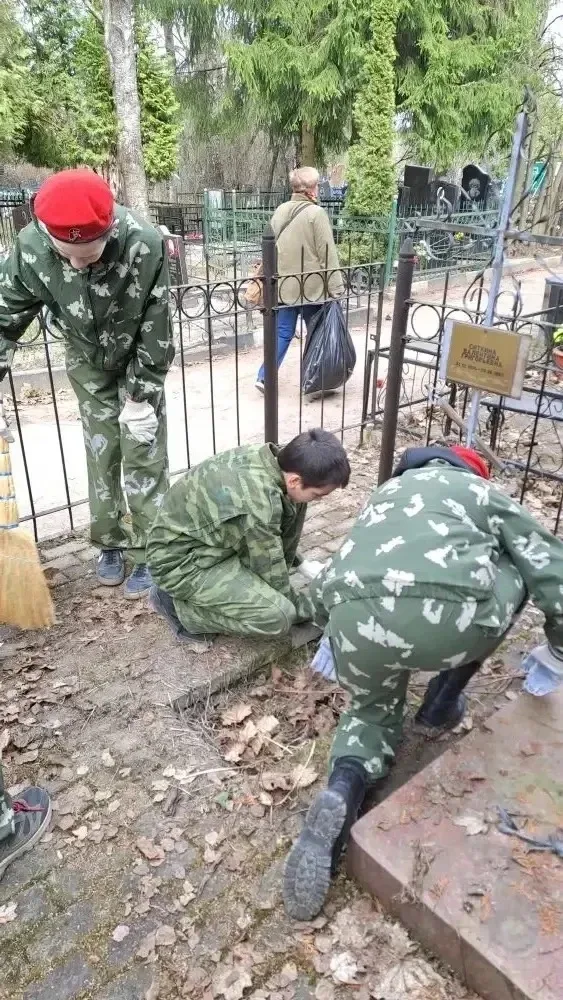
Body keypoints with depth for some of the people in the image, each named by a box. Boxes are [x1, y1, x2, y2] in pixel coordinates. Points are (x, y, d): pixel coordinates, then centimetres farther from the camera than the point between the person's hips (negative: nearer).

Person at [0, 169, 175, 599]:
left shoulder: (144, 243, -34)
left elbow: (155, 329, -23)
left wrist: (141, 396, -17)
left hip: (140, 359, -2)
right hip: (87, 363, 2)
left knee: (145, 457, -1)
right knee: (100, 456, 7)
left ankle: (147, 552, 13)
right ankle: (110, 543, 24)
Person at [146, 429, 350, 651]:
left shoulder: (272, 458, -10)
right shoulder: (257, 503, -34)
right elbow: (272, 575, -18)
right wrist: (306, 610, -3)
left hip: (208, 539, 9)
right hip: (181, 560, -9)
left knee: (295, 505, 0)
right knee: (278, 615, -22)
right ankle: (178, 606, -2)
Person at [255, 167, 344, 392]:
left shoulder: (280, 211, 7)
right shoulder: (316, 213, -13)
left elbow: (273, 247, 13)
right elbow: (328, 255, -14)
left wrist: (274, 275, 23)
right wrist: (336, 289, -11)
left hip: (284, 285, 6)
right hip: (311, 287, -6)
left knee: (283, 333, 12)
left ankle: (265, 377, 7)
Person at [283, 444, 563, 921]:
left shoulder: (386, 491, 36)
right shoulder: (485, 493, 26)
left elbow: (331, 577, 41)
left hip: (355, 621, 4)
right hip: (447, 617, -3)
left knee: (373, 711, 32)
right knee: (516, 573, 30)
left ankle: (342, 795, 0)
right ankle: (442, 703, 33)